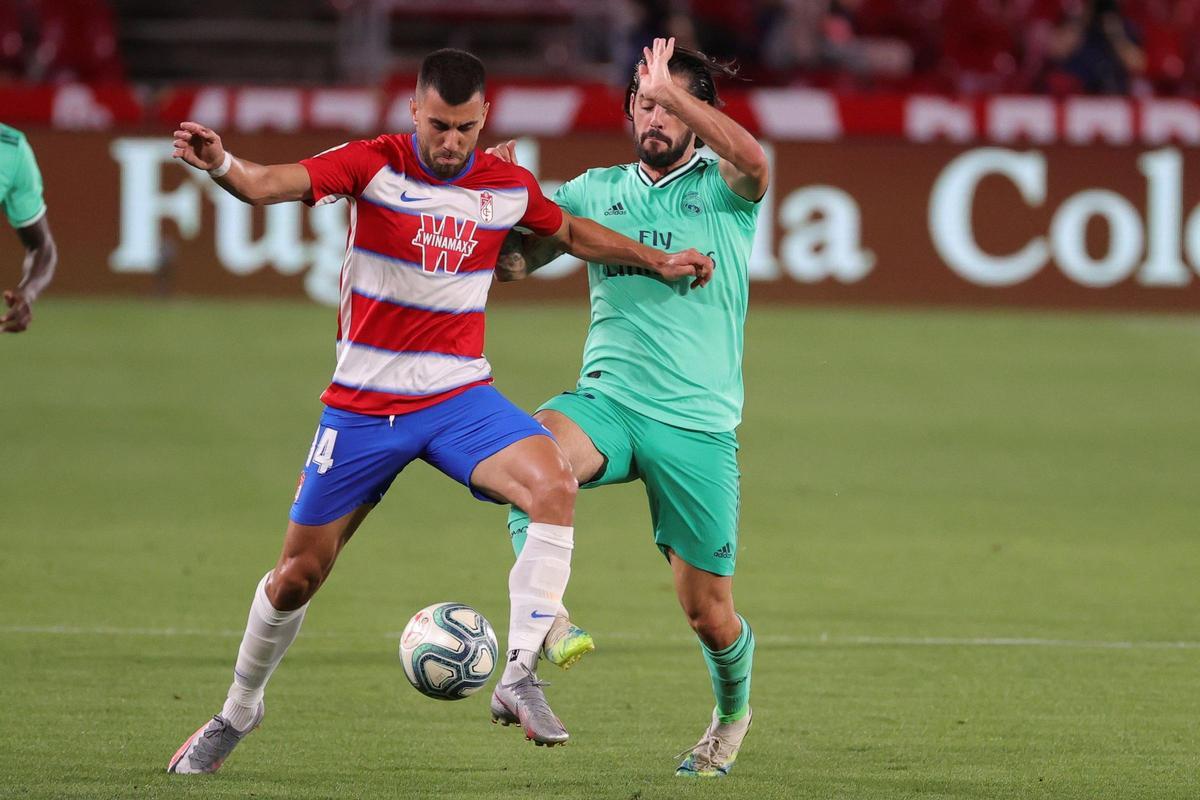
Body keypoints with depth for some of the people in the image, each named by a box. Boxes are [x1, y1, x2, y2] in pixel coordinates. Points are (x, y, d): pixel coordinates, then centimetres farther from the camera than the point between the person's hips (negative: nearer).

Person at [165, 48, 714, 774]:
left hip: (459, 397, 2)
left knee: (553, 483, -27)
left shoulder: (509, 187, 0)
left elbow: (571, 232, 22)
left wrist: (657, 260, 19)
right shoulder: (375, 166, -11)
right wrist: (221, 164, -46)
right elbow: (267, 185, -26)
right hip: (364, 405, -2)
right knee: (299, 573, 5)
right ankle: (239, 711, 31)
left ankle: (520, 678, -24)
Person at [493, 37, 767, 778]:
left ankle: (733, 713, 36)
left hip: (699, 424, -2)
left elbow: (751, 161, -24)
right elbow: (513, 263, 14)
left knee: (709, 612, 5)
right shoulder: (598, 190, 13)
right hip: (607, 401, 2)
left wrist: (674, 88, -25)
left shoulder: (723, 188, 1)